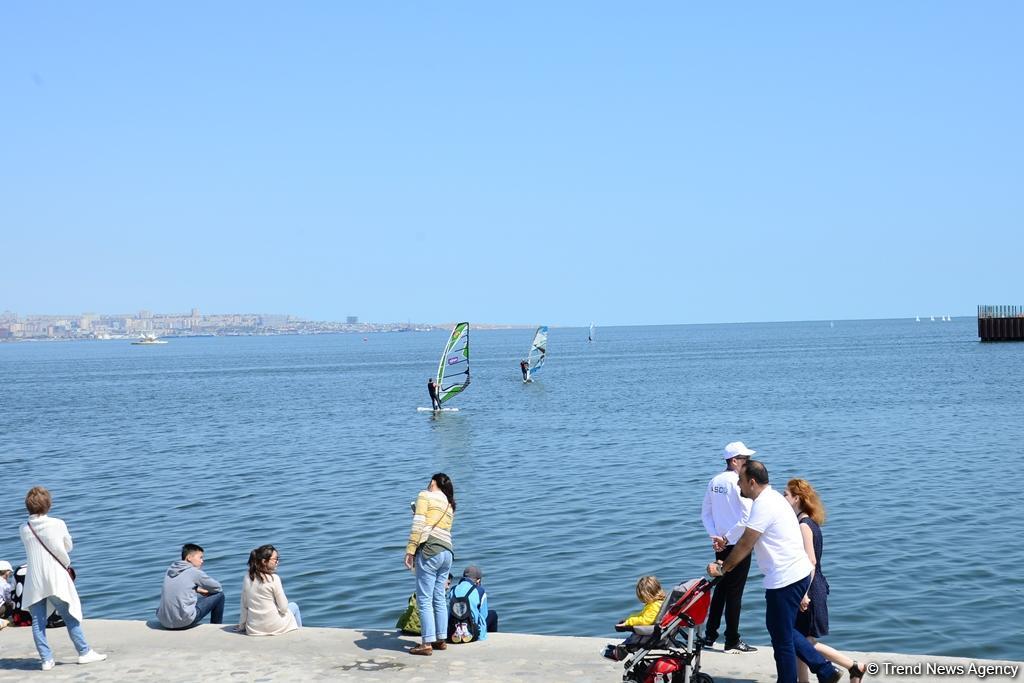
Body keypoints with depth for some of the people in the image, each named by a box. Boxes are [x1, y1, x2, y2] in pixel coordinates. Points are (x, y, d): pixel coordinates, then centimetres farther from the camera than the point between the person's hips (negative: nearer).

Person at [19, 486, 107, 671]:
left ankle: (46, 659, 7)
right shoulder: (58, 524, -7)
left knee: (37, 622, 7)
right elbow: (68, 547, 7)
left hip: (34, 582, 2)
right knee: (71, 617, 8)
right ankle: (84, 652, 13)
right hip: (56, 579, -2)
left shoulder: (24, 529, 1)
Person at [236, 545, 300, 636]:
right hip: (273, 627, -5)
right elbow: (283, 608, -14)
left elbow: (244, 605, 2)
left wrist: (241, 625, 13)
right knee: (294, 606, 27)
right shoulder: (274, 578, -18)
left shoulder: (247, 577, -4)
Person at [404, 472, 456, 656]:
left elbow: (418, 526, -8)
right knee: (439, 598, 15)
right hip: (447, 552, 8)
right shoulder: (449, 505, 22)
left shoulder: (425, 496, 1)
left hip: (430, 551, -7)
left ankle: (427, 644, -8)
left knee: (424, 599, -6)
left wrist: (410, 551, -9)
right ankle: (441, 639, 18)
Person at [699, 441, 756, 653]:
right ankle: (732, 641, 8)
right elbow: (747, 518, -23)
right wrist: (727, 538, -15)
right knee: (735, 592, 1)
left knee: (720, 588, 17)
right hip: (739, 545, -7)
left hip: (721, 545, 7)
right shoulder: (739, 483, -17)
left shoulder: (714, 481, 6)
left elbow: (705, 513, 10)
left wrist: (715, 536, 2)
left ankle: (709, 636, 21)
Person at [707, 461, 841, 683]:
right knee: (783, 630, 21)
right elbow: (750, 542, 18)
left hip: (785, 580, -10)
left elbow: (745, 545, -15)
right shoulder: (771, 497, 14)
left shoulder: (763, 505, -18)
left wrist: (723, 568, -3)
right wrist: (727, 563, 15)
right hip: (796, 574, 10)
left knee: (782, 638, 2)